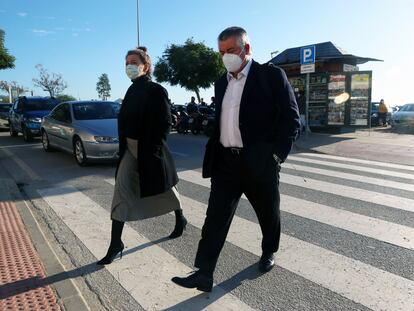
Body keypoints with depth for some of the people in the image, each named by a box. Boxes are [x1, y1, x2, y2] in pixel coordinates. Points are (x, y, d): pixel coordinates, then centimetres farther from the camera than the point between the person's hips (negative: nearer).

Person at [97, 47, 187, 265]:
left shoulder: (156, 91, -12)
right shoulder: (132, 90, 8)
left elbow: (165, 123, -14)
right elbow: (125, 120, 13)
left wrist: (153, 149, -16)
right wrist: (123, 146, 8)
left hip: (150, 151, -6)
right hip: (131, 149, 6)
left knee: (165, 189, 13)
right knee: (121, 193, -1)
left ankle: (180, 220, 41)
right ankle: (115, 245, 7)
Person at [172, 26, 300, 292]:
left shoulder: (271, 75, -5)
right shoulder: (222, 83, 13)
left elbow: (292, 118, -8)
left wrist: (277, 154, -12)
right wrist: (214, 153, 9)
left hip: (260, 162, -4)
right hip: (226, 161, 5)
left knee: (268, 213, 15)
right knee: (215, 216, 0)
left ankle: (269, 252, 42)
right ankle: (204, 273, 8)